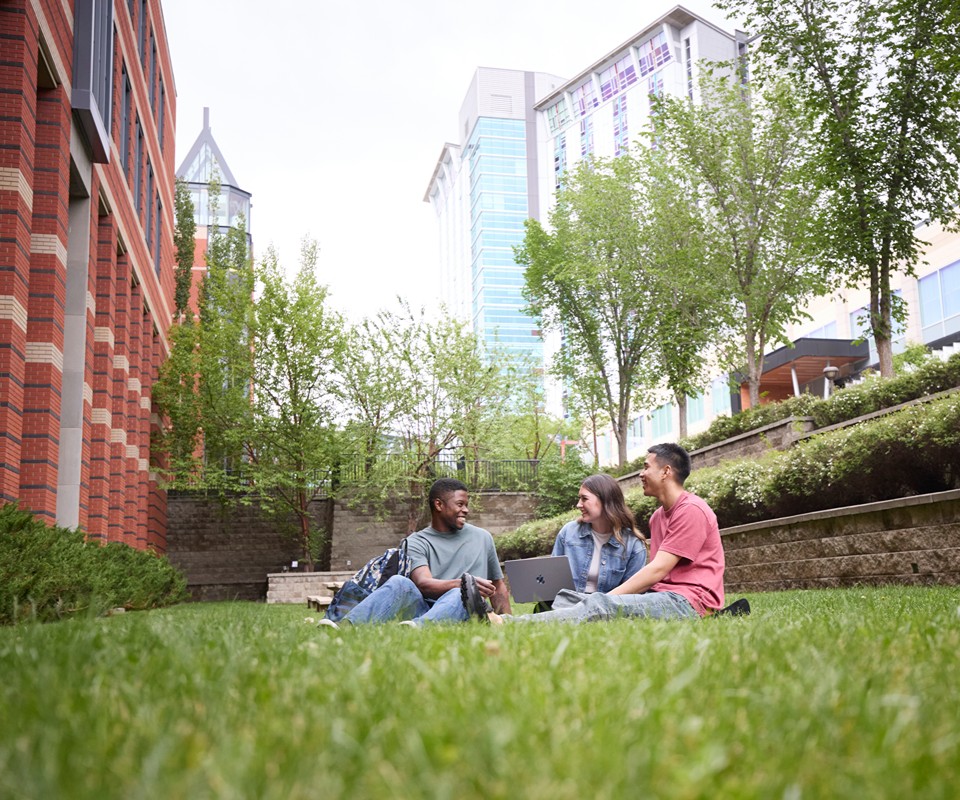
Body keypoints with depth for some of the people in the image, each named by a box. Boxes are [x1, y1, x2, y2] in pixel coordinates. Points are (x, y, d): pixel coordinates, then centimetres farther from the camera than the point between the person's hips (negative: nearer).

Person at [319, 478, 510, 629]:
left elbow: (498, 586, 27)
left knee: (460, 594, -35)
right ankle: (345, 625, -54)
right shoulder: (417, 542, 9)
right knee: (400, 582, -30)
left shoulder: (482, 538, 21)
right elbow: (423, 584, -9)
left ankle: (415, 626, -66)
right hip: (424, 609, 0)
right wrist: (464, 582, -26)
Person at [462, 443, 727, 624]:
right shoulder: (658, 516, 24)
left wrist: (609, 597, -15)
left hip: (689, 602, -9)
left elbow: (657, 570, -14)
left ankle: (501, 625, -42)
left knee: (601, 605, -30)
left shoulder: (691, 510, -7)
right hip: (660, 597, 9)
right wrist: (609, 596, 2)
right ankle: (499, 620, -29)